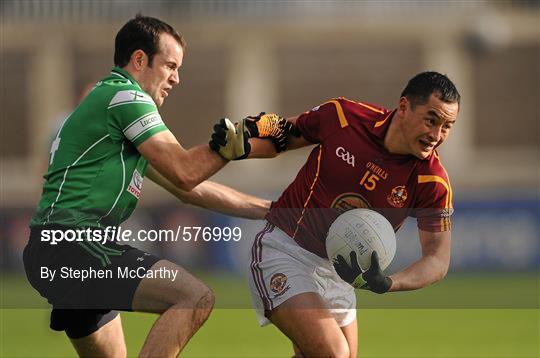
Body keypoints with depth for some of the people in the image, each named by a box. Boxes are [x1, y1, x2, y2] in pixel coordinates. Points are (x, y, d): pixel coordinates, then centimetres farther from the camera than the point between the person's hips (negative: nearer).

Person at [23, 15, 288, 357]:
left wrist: (267, 209, 24)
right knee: (195, 297, -20)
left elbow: (190, 190, 26)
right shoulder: (125, 96, -6)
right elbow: (184, 172, -10)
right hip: (72, 246, -11)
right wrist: (239, 140, 0)